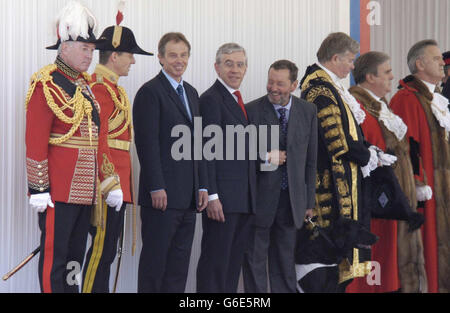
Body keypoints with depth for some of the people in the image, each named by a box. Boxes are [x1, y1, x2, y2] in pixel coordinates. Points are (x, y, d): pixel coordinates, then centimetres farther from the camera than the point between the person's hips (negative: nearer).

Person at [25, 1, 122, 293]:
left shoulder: (87, 87, 16)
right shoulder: (47, 85, -8)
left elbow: (99, 138, 18)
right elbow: (35, 141, -13)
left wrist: (111, 184, 14)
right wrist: (39, 189, -17)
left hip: (85, 191, 8)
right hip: (58, 191, -8)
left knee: (75, 258, 11)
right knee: (54, 258, -2)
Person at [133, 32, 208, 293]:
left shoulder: (191, 93, 18)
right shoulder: (150, 92, -7)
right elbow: (147, 143, -13)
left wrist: (203, 186, 13)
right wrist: (156, 188, -18)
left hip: (188, 196, 8)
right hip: (162, 194, -8)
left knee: (179, 262, 9)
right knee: (155, 260, -2)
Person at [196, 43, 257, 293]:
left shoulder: (239, 101, 19)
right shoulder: (211, 99, -8)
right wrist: (212, 196, -19)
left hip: (245, 198, 9)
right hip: (223, 197, -9)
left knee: (234, 261, 10)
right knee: (216, 262, -6)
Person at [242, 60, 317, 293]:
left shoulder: (308, 111, 4)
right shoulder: (252, 110, -6)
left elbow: (311, 159, 7)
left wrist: (309, 201, 7)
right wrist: (265, 157, -19)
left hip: (291, 199, 3)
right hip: (259, 198, -3)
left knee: (285, 262, 12)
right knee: (255, 261, 4)